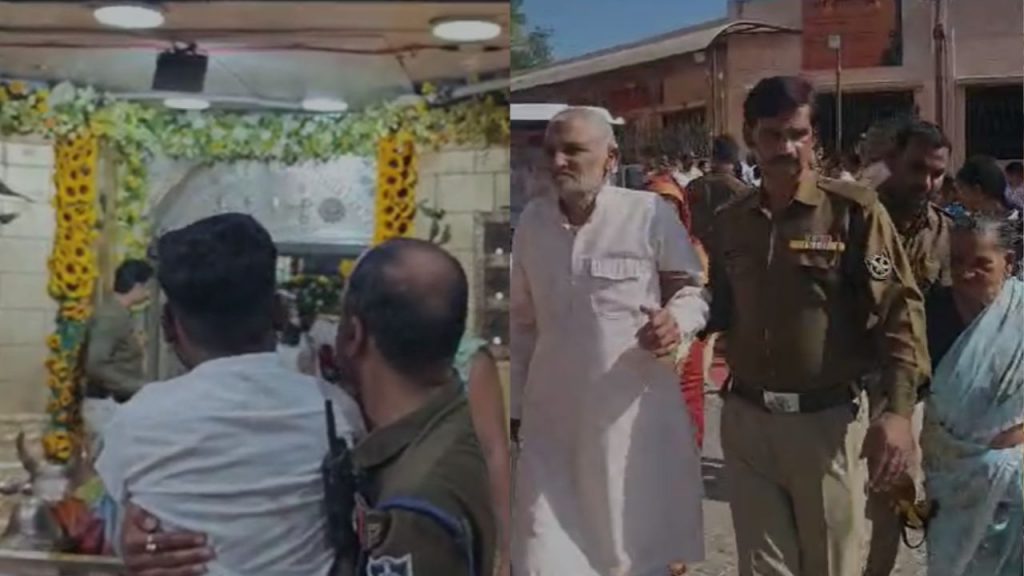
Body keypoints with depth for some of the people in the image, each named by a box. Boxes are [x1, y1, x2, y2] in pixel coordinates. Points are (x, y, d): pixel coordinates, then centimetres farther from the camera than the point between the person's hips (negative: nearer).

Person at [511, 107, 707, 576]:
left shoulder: (650, 213, -9)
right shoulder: (532, 220, 4)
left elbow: (691, 291, 2)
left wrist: (678, 324, -21)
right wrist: (516, 404, 15)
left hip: (637, 415, -3)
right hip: (552, 419, 3)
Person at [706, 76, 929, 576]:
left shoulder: (854, 210, -7)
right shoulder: (729, 221, 7)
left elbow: (899, 309, -12)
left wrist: (899, 409, -21)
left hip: (826, 420, -3)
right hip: (745, 420, 4)